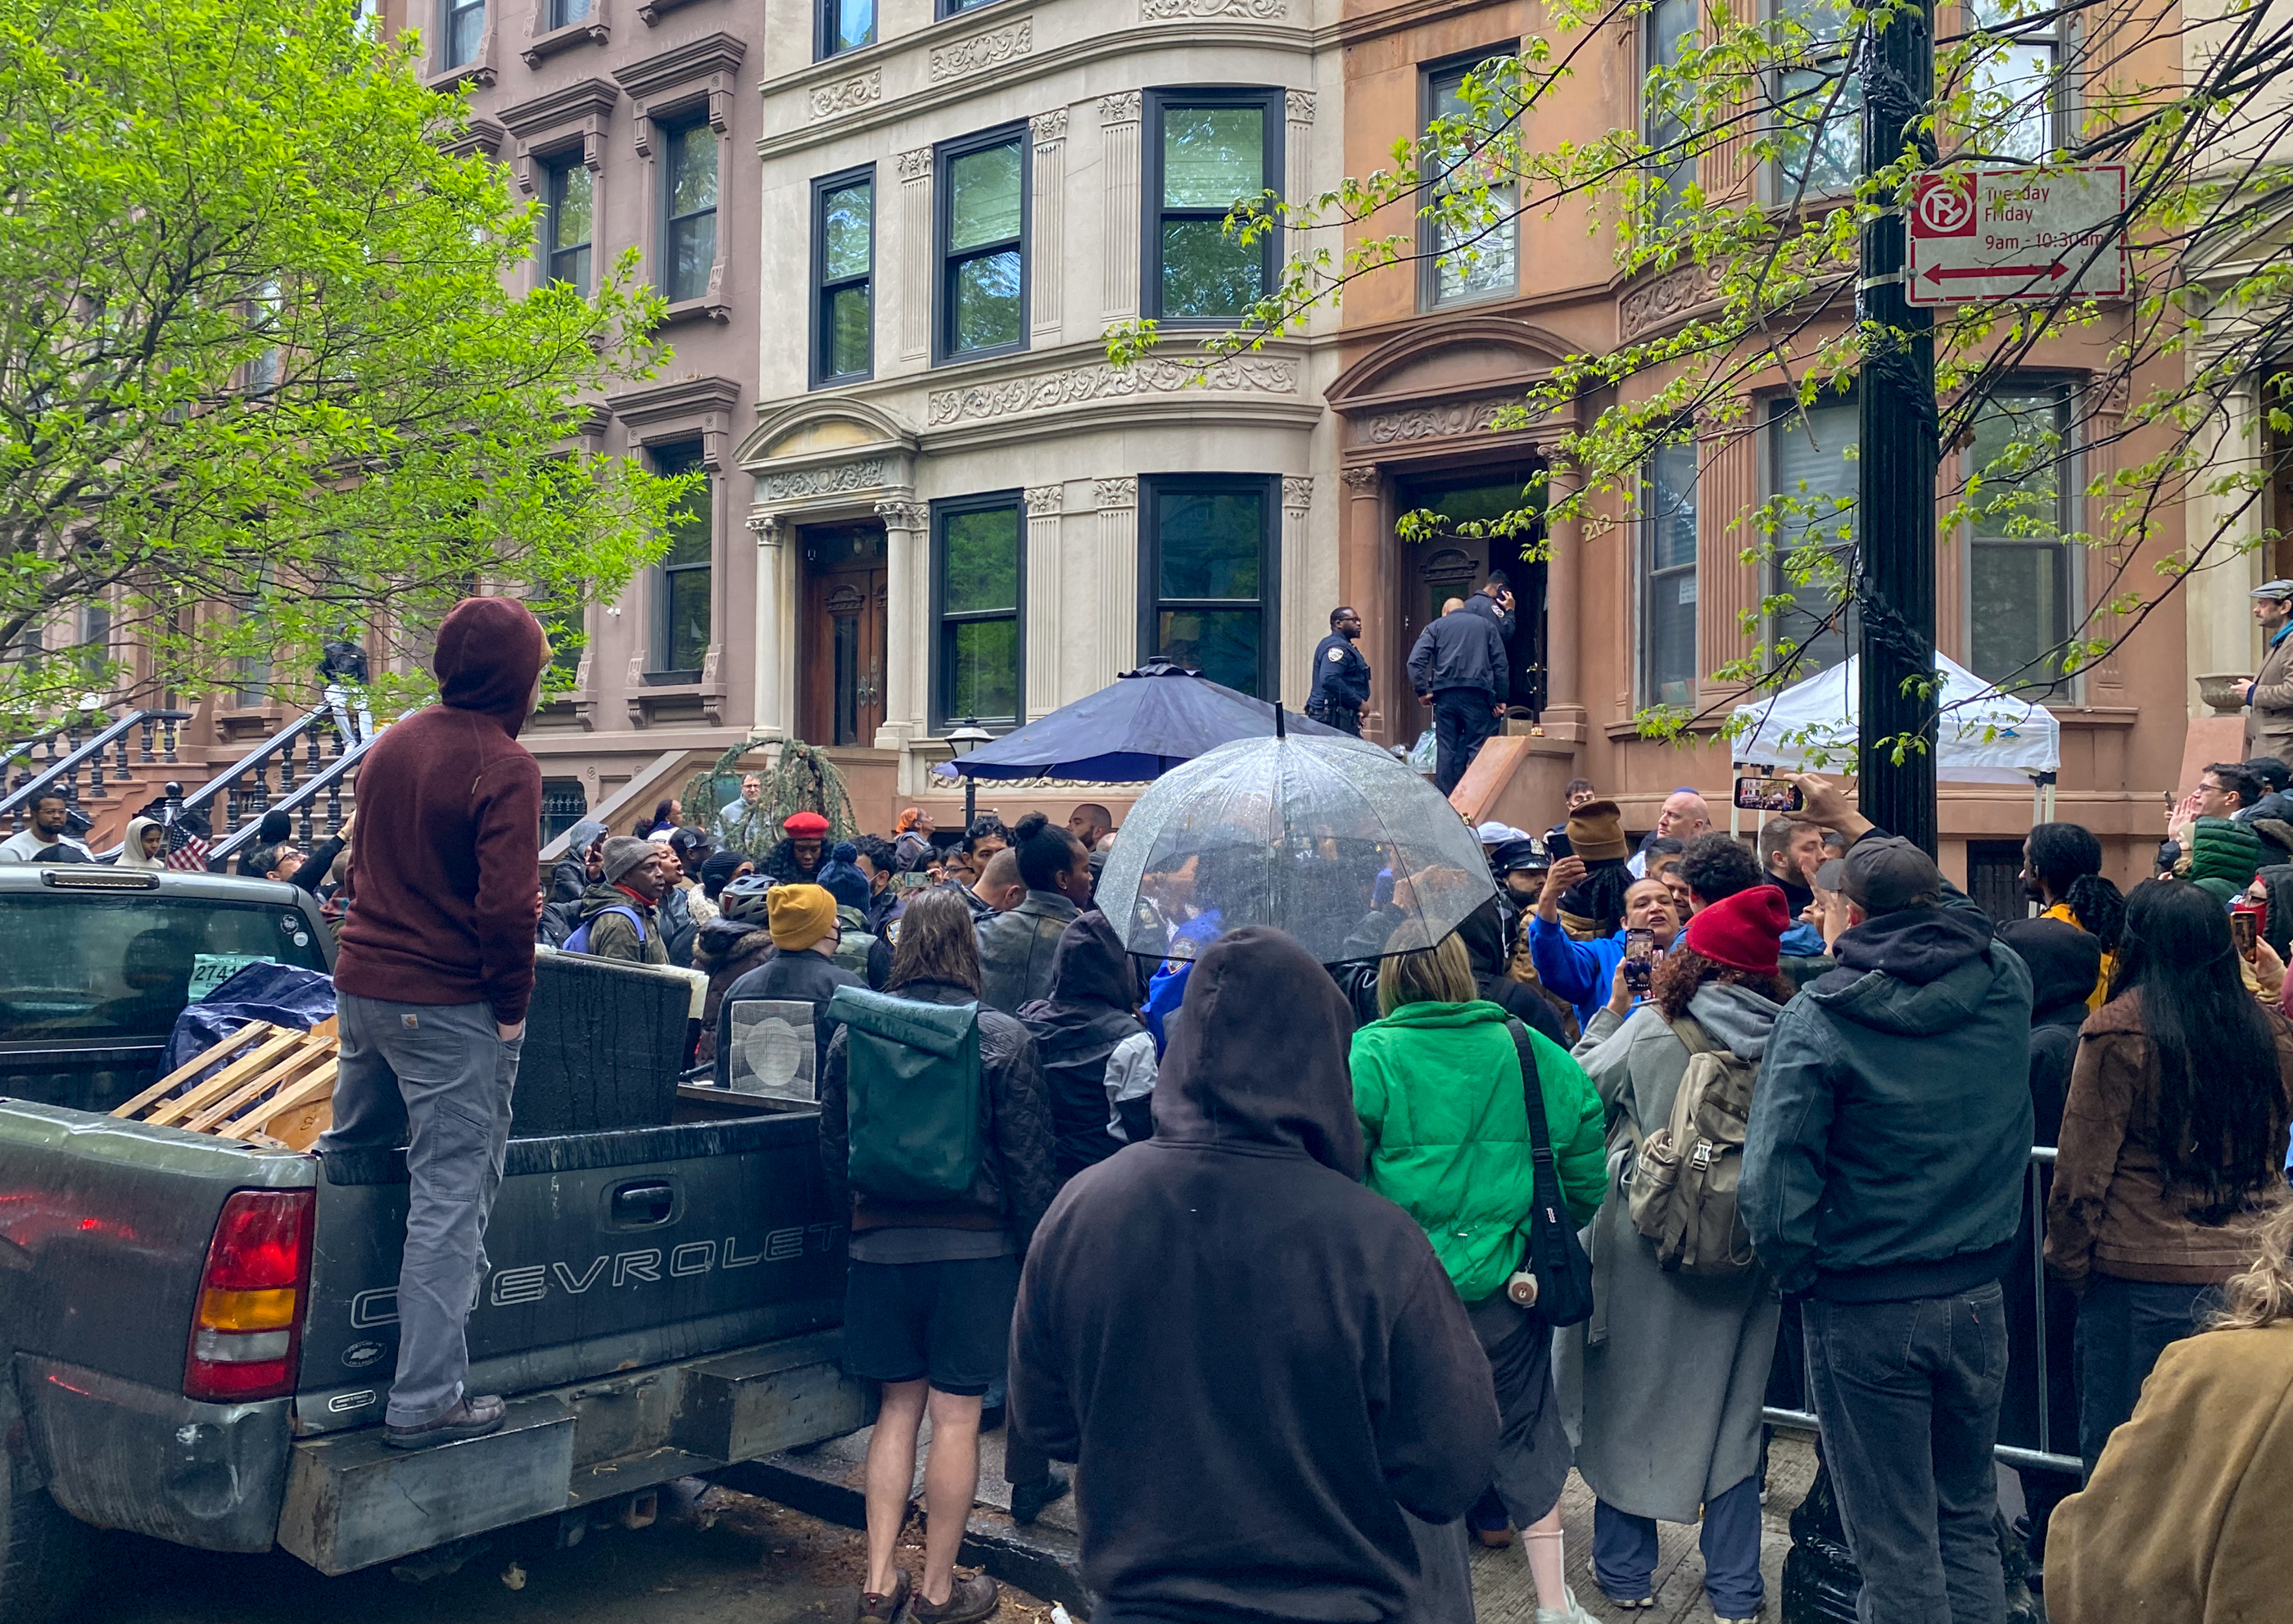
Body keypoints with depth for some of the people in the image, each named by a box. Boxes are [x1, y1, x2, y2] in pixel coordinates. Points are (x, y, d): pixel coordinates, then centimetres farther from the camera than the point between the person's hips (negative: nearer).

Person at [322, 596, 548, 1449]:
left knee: (348, 1153, 25)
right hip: (450, 1007, -8)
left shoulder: (391, 746, 9)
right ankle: (425, 1400, 4)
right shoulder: (503, 765, -17)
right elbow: (507, 906, -22)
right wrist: (512, 1008, -10)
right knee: (449, 1199, -1)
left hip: (362, 986, 8)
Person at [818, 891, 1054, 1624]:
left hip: (881, 1243, 3)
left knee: (899, 1405, 15)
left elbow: (833, 1151, 9)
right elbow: (1028, 1161, -6)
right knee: (956, 1414, 5)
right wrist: (1037, 1253, 3)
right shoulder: (1003, 1039, -8)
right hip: (974, 1247, -3)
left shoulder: (853, 1034, 1)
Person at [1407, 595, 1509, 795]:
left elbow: (1415, 661, 0)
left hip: (1445, 694, 0)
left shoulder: (1435, 626, 15)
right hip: (1477, 694, 0)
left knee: (1446, 749, 3)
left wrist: (1422, 691, 2)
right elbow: (1500, 664, 10)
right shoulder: (1486, 625, 18)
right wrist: (1500, 699, 9)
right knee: (1477, 748, 0)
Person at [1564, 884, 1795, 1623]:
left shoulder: (1650, 1030, -16)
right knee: (1733, 1404, 15)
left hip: (1647, 1244, -2)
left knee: (1629, 1401, 14)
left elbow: (1579, 1089, -1)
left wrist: (1614, 1008, 6)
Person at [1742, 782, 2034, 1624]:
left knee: (1897, 1549, 8)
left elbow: (1772, 1183, -22)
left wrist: (1801, 1274, -5)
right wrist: (1854, 824, 27)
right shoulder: (2004, 984, -5)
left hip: (1864, 1310, -4)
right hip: (1978, 1299, 5)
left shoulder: (1820, 1017, -18)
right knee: (1968, 1521, 21)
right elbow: (1950, 908, 19)